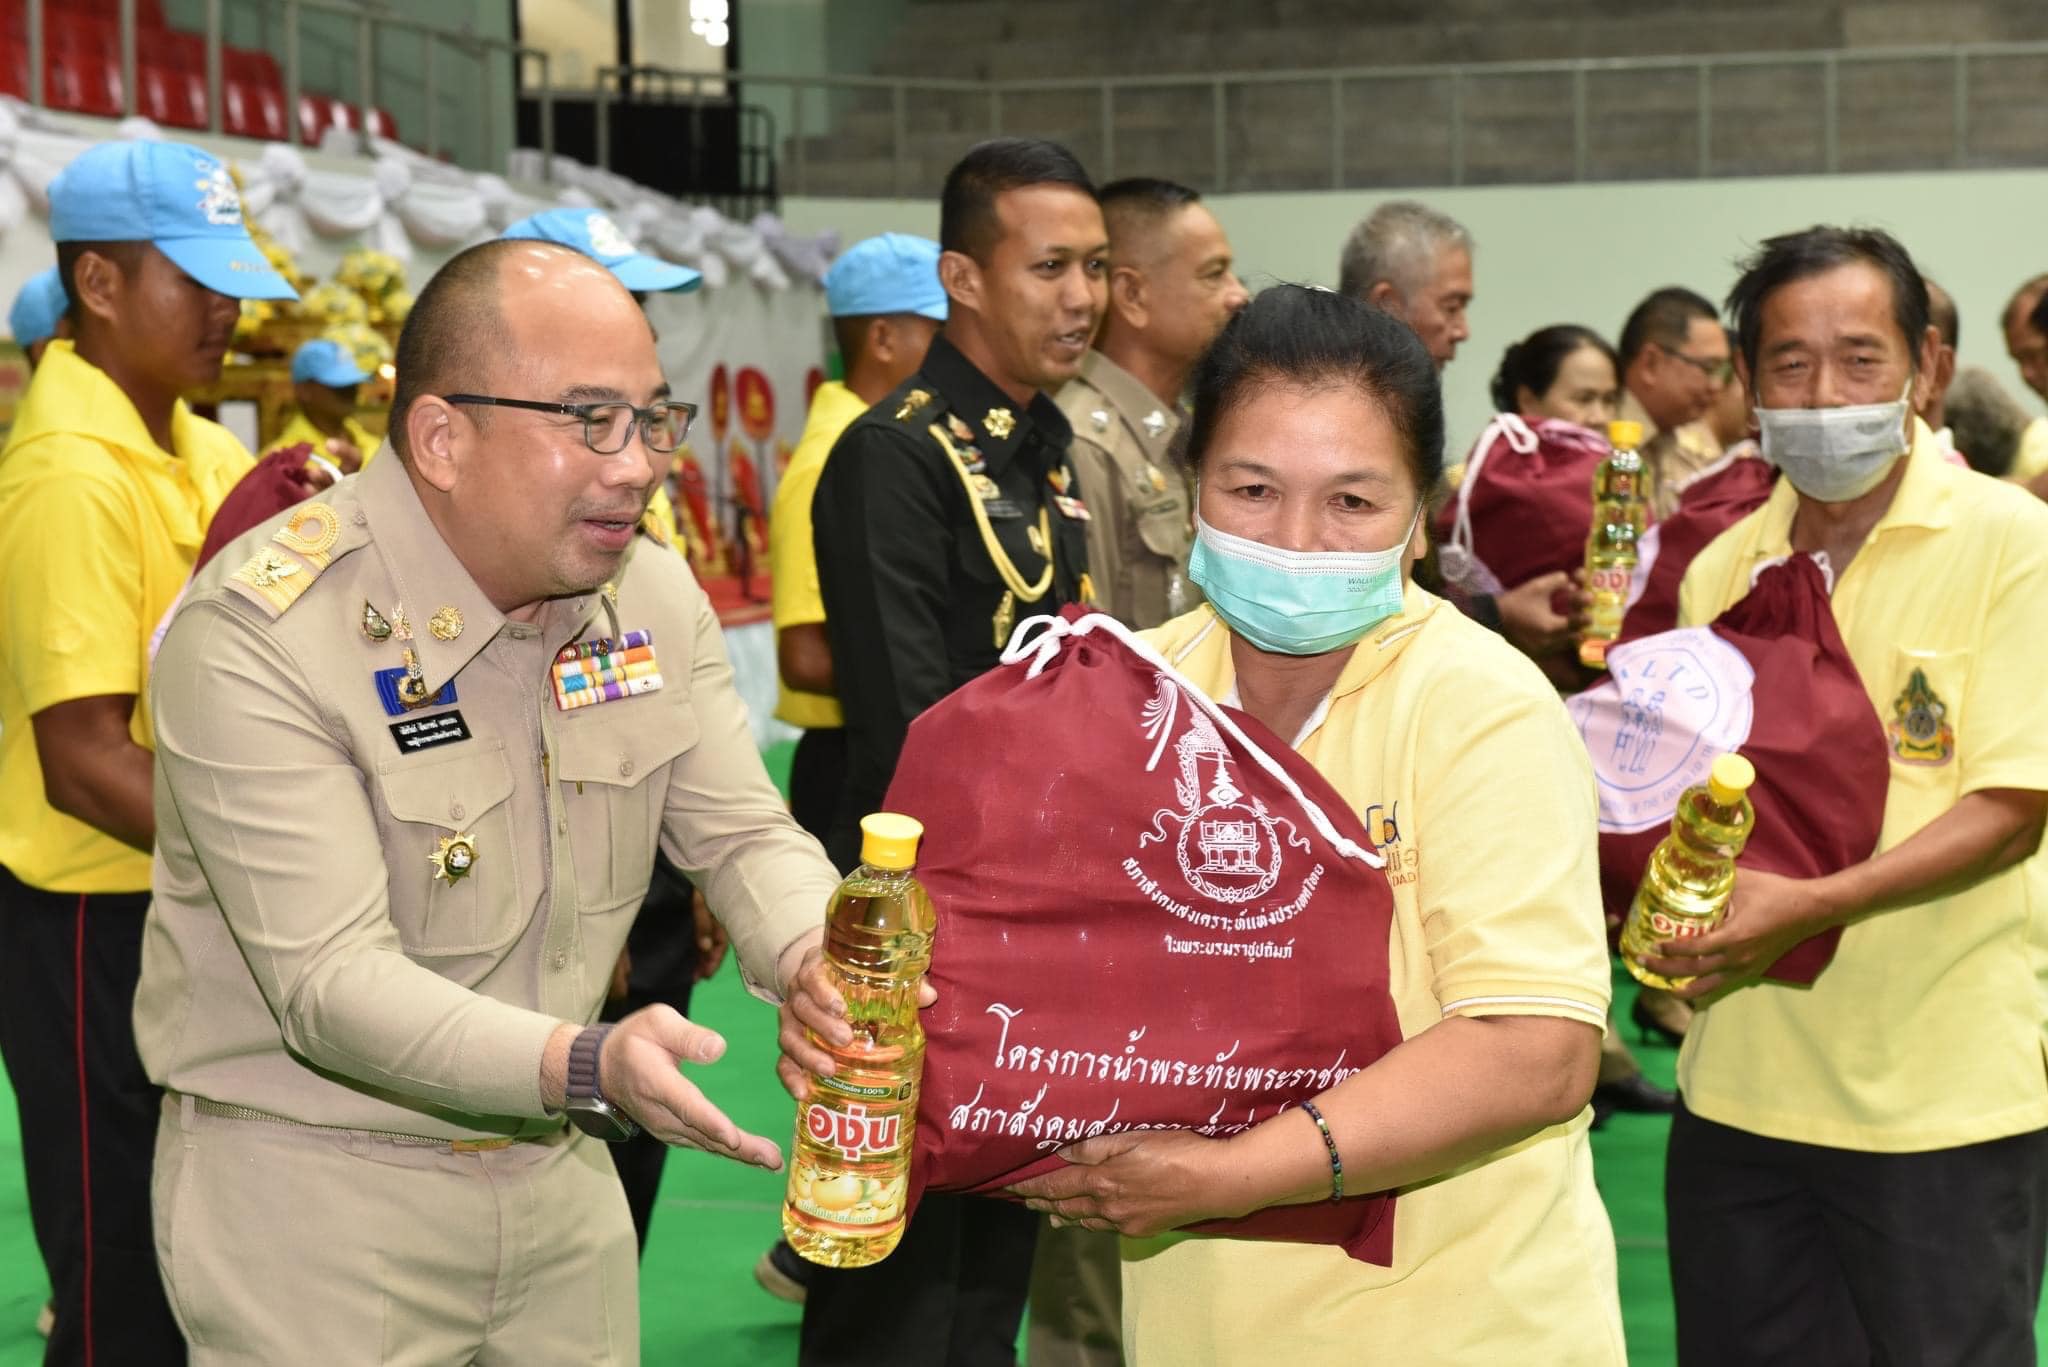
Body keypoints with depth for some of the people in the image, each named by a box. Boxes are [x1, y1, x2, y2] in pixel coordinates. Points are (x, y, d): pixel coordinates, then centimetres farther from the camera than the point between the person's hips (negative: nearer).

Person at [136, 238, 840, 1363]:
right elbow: (332, 980, -29)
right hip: (307, 1202, -6)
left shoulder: (653, 594, -1)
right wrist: (587, 1065, -43)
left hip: (555, 1173, 6)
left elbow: (744, 834, 0)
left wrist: (817, 959, -23)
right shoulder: (259, 634, -23)